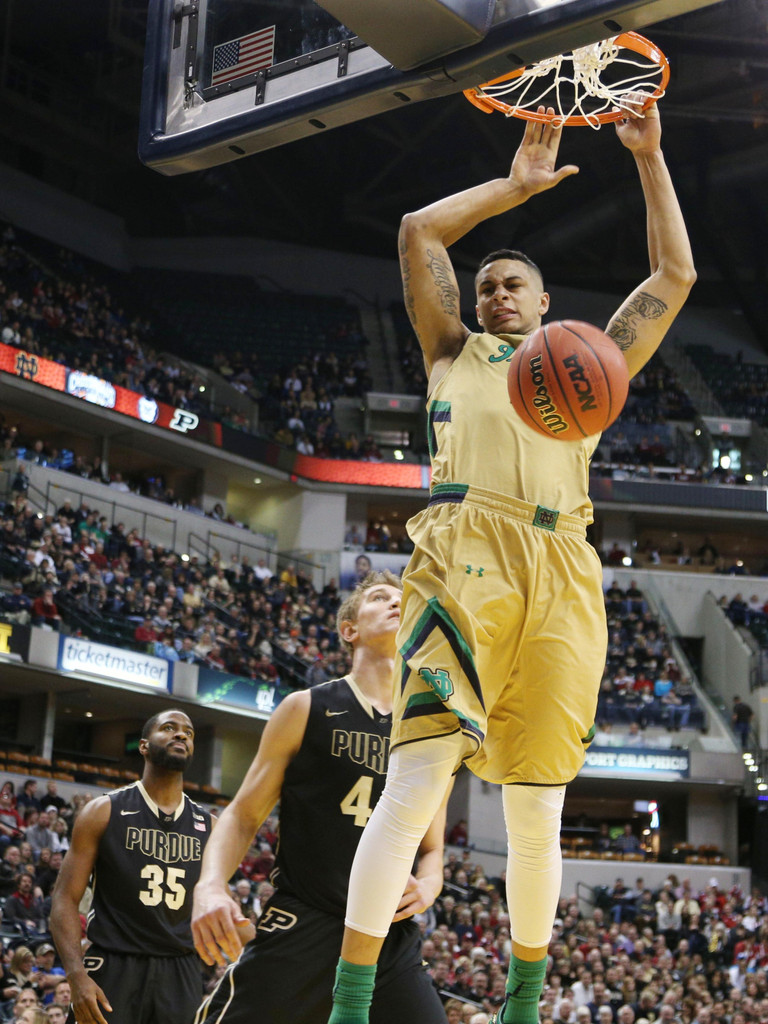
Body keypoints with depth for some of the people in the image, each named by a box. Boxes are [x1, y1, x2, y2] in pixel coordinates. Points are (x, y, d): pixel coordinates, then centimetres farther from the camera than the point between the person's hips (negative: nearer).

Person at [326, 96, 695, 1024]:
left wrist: (649, 159, 24)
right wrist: (516, 185, 22)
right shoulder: (455, 352, 25)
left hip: (562, 578, 2)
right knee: (417, 777, -18)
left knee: (536, 812, 4)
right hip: (463, 558, -2)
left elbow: (675, 273, 25)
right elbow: (419, 231, 17)